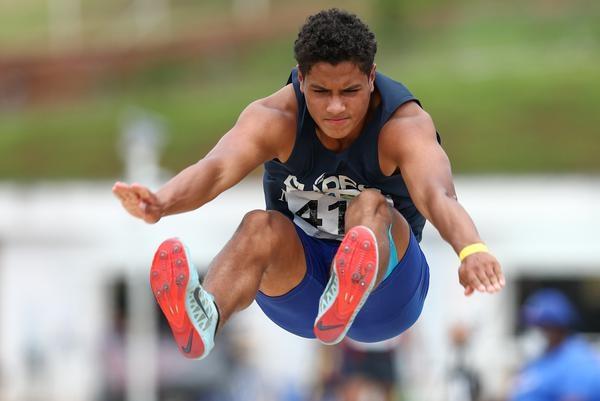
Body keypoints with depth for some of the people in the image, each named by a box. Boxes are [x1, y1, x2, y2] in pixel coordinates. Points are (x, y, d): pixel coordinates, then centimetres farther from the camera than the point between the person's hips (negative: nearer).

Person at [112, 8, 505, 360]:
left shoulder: (405, 125, -20)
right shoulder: (274, 118, -16)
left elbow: (436, 195, -42)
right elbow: (217, 168, -36)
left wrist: (471, 250, -64)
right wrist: (161, 203, -59)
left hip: (386, 278, -1)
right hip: (296, 275, 1)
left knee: (371, 206, -32)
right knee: (261, 226, -32)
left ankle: (347, 295, -67)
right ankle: (203, 315, -65)